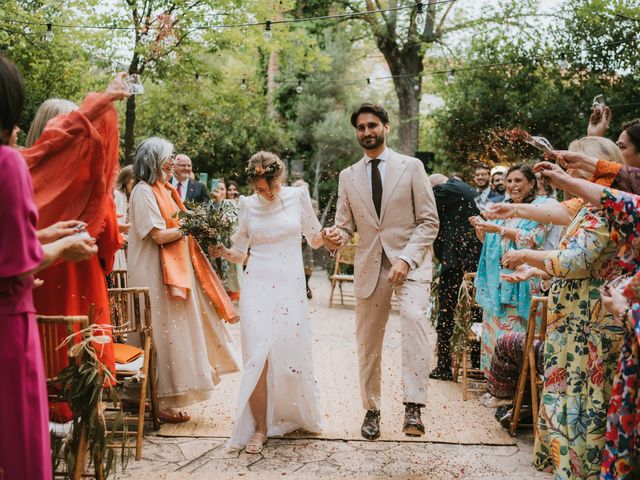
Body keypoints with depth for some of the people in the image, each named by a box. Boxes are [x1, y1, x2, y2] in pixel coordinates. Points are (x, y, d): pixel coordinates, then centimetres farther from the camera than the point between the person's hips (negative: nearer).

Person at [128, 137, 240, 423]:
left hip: (177, 270, 9)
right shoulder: (144, 192, -11)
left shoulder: (166, 190, 16)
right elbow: (159, 235, -18)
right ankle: (161, 402, 4)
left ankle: (170, 397, 19)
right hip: (156, 273, -9)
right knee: (163, 332, -5)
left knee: (176, 330, 10)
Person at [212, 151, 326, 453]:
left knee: (290, 355, -1)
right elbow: (240, 253, 12)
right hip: (257, 286, 0)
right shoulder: (248, 205, 6)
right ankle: (259, 428, 2)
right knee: (258, 357, -9)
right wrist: (223, 252, -9)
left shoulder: (298, 197, 3)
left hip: (291, 286, 0)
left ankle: (295, 415, 27)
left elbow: (315, 239, 12)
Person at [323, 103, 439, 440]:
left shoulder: (411, 167, 1)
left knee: (415, 316, -30)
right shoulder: (348, 176, 10)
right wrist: (336, 237, -14)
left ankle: (413, 407, -31)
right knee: (367, 342, 7)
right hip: (369, 265, 3)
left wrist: (406, 260, -16)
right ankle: (371, 410, 25)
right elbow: (346, 225, 12)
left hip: (410, 262, -3)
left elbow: (429, 221, -3)